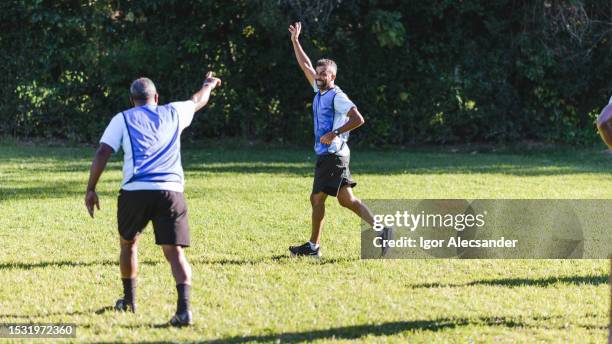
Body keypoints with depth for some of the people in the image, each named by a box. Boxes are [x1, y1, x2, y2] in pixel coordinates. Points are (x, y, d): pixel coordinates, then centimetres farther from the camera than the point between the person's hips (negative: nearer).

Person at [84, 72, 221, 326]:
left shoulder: (123, 119, 12)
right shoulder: (173, 113, 18)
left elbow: (102, 154, 1)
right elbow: (198, 101, 39)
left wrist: (91, 189, 5)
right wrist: (209, 85, 60)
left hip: (135, 191, -1)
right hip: (170, 191, 1)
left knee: (128, 243, 24)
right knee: (174, 252, -5)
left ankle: (129, 301, 34)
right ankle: (184, 308, -24)